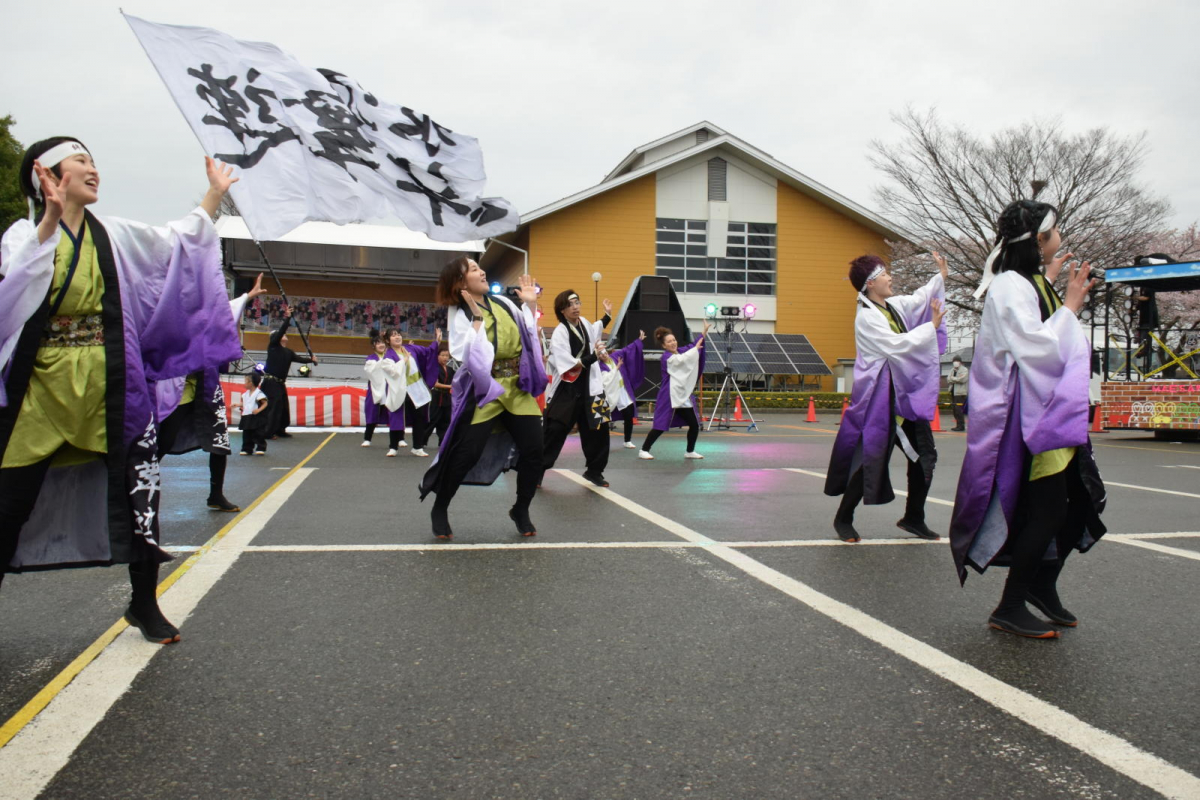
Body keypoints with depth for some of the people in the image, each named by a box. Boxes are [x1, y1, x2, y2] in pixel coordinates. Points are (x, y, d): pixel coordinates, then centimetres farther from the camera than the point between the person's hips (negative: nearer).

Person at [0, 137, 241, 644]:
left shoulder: (114, 235, 11)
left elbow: (177, 243, 21)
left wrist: (214, 193, 20)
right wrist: (49, 224, -23)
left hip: (113, 390, 3)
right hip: (42, 388, -2)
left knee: (140, 492, -1)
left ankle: (144, 605, 15)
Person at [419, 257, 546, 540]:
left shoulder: (502, 303, 10)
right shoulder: (459, 315, -5)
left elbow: (528, 335, 14)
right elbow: (468, 356, -19)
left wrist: (531, 304, 6)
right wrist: (477, 318, -18)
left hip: (518, 388, 5)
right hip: (483, 390, -5)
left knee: (533, 450, -3)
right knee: (466, 454, -8)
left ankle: (521, 511, 17)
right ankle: (439, 510, 14)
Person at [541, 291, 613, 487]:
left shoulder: (584, 324, 5)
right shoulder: (559, 333, -16)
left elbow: (594, 332, 32)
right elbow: (567, 366, -22)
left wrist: (607, 315, 27)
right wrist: (592, 357, -29)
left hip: (588, 387, 6)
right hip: (565, 390, -6)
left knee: (597, 430, 6)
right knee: (553, 432, -6)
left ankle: (594, 470, 22)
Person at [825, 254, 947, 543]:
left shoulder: (894, 305, 10)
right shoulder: (866, 317, -15)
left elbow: (920, 298, 28)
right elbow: (896, 345, -23)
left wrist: (941, 275, 18)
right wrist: (931, 326, -16)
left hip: (907, 394, 9)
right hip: (881, 397, -9)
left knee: (924, 455, 10)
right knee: (871, 459, -4)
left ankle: (913, 518, 24)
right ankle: (843, 518, 12)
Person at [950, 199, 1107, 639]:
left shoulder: (1034, 282, 14)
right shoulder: (1010, 286, -15)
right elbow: (1037, 348, -23)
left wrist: (1052, 285, 15)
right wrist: (1070, 305, -12)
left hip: (1055, 410, 10)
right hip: (1029, 415, -10)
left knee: (1085, 496, 12)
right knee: (1049, 509, -8)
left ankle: (1043, 583, 28)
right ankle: (1009, 607, 3)